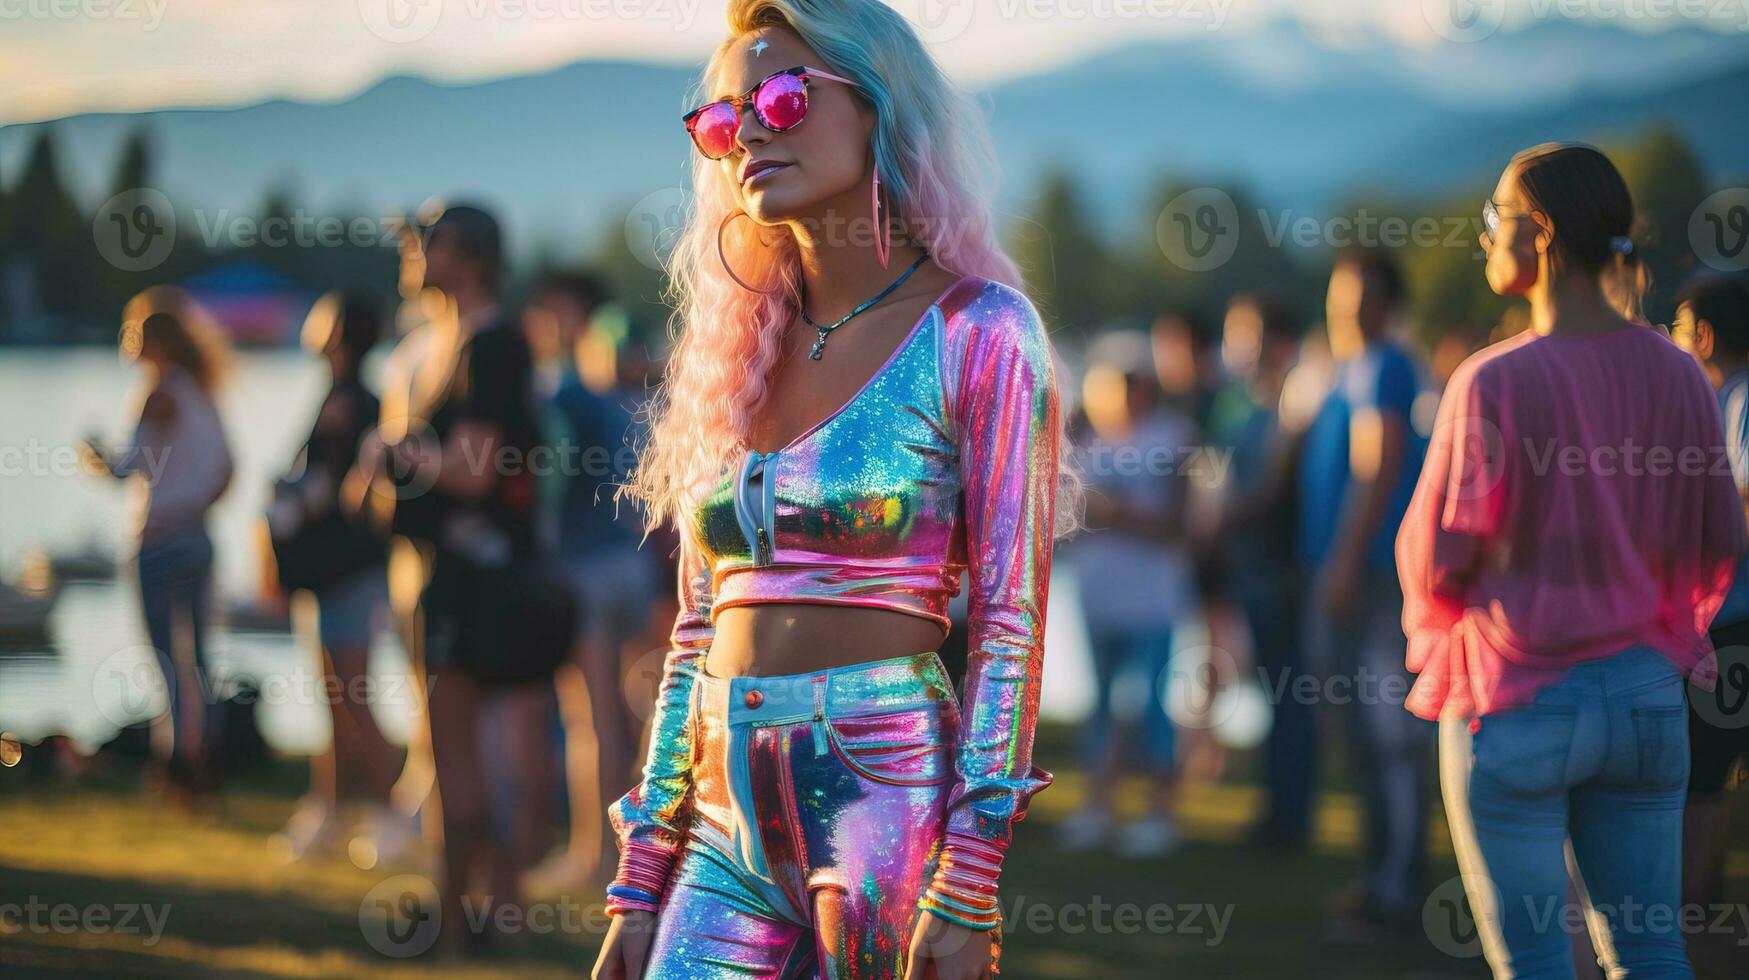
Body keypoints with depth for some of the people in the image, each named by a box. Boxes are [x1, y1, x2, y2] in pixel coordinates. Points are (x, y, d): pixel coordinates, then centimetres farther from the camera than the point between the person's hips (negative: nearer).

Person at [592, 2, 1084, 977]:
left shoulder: (978, 331, -3)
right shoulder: (741, 350, 13)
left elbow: (1010, 622, -8)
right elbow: (698, 632, 14)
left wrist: (966, 894, -15)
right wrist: (640, 887, 10)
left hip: (888, 801, -5)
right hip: (731, 827, 5)